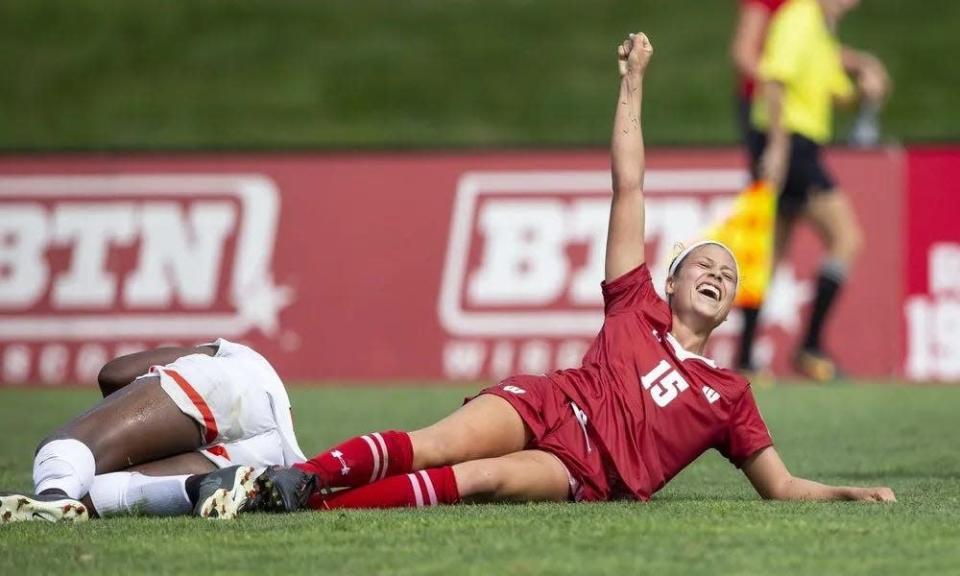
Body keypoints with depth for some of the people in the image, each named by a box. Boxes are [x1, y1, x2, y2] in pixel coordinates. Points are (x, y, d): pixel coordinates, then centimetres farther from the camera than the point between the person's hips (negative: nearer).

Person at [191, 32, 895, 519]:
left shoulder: (730, 395, 27)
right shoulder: (639, 307, 25)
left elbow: (782, 486, 26)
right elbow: (629, 188, 24)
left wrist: (847, 495, 7)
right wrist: (634, 83, 23)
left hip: (587, 474, -2)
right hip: (547, 404, 2)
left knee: (485, 479, -34)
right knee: (432, 447, -32)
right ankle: (293, 476, -48)